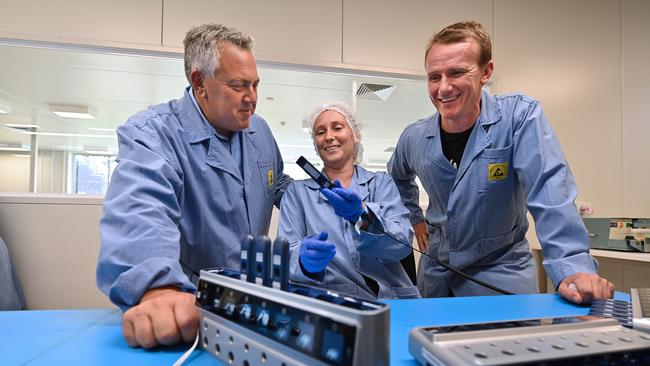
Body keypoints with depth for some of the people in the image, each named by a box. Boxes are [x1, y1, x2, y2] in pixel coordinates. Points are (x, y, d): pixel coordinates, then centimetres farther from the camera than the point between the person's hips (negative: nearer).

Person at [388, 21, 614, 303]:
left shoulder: (520, 116, -16)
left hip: (501, 276, -4)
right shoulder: (414, 137, -4)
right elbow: (398, 177, 19)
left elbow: (549, 192, -28)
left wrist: (573, 268, -38)